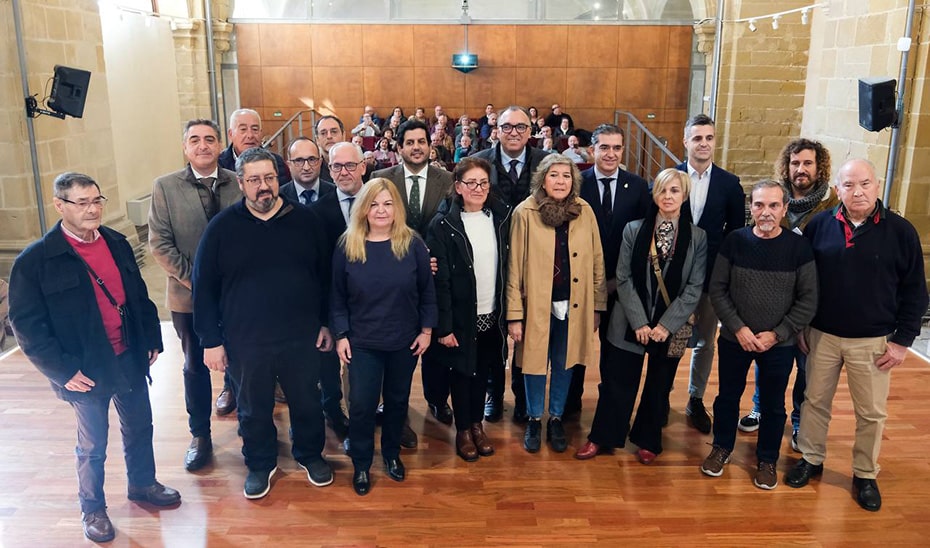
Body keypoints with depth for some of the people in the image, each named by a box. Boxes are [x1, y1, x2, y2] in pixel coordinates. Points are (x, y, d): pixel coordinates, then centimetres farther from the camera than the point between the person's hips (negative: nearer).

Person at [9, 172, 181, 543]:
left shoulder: (117, 244, 1)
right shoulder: (35, 261, -14)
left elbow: (139, 295, 11)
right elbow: (26, 324, -13)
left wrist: (152, 339, 8)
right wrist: (62, 371, -15)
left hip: (130, 359, 5)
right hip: (87, 370, -5)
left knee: (139, 428, 20)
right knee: (93, 445, 12)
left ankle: (143, 485, 43)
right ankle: (92, 509, 34)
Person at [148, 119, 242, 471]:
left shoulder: (239, 183, -4)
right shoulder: (166, 187, -5)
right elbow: (160, 243, -7)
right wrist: (194, 279, -13)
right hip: (189, 294, 0)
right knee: (196, 365, 12)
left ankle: (232, 387, 46)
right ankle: (200, 435, 28)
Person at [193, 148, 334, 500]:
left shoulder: (305, 220, -3)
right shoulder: (222, 227, -6)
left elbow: (323, 276, 4)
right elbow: (204, 287, -3)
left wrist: (325, 323, 5)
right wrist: (211, 341, -4)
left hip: (301, 337, 1)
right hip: (245, 342, 0)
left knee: (307, 401, 16)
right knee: (253, 409, 16)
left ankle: (310, 454, 40)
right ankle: (260, 464, 38)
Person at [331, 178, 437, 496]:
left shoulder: (412, 244, -8)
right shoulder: (347, 246, -8)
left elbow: (427, 291, -1)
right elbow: (338, 296, -1)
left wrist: (426, 329, -2)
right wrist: (341, 335, -5)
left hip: (405, 341, 1)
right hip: (362, 342, -1)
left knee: (397, 400, 17)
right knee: (361, 405, 3)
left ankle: (391, 454, 39)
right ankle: (361, 464, 26)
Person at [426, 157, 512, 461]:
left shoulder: (501, 218, 0)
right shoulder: (443, 225, -12)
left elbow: (508, 269, 5)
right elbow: (439, 280, -12)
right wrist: (443, 326, -13)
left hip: (491, 316, 3)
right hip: (461, 317, -3)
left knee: (482, 372, 16)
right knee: (461, 373, 12)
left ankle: (477, 424, 36)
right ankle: (463, 430, 30)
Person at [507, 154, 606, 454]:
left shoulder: (585, 212, -3)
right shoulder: (525, 213, -11)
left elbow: (596, 261, 2)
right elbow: (515, 267, -10)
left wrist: (598, 305, 2)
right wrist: (514, 315, -10)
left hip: (574, 305, 2)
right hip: (537, 304, -2)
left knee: (564, 364, 15)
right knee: (535, 361, 12)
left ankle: (556, 418, 34)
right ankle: (534, 419, 32)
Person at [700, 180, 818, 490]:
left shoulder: (798, 246, -9)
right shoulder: (735, 241, -6)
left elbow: (808, 300, -7)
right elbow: (717, 289, -4)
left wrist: (776, 334, -12)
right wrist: (738, 328, -13)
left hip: (778, 344, -1)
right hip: (734, 339, 1)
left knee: (773, 405, 13)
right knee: (728, 397, 15)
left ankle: (767, 459, 32)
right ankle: (722, 447, 37)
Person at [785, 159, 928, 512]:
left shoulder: (901, 231, -7)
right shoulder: (819, 225, -4)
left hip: (873, 341, -1)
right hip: (822, 335, 1)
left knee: (872, 413, 10)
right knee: (815, 402, 13)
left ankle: (865, 475, 29)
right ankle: (811, 459, 32)